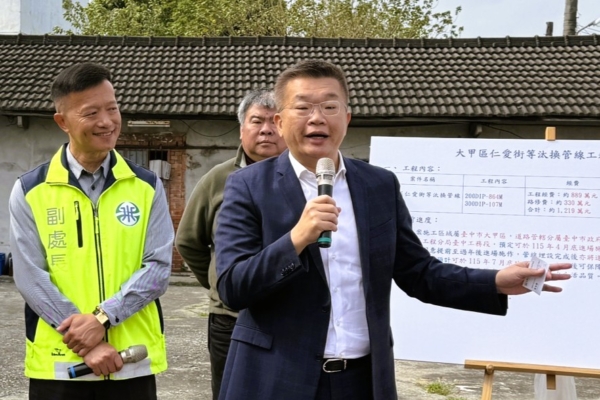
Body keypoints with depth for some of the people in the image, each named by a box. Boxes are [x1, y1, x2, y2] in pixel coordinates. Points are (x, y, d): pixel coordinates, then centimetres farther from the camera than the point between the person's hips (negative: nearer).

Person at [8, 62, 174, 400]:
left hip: (132, 363, 1)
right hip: (58, 364, -1)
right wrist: (86, 343, -14)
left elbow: (158, 268, -3)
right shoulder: (30, 192, 0)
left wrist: (102, 317, -16)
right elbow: (31, 277, -6)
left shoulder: (146, 187, 4)